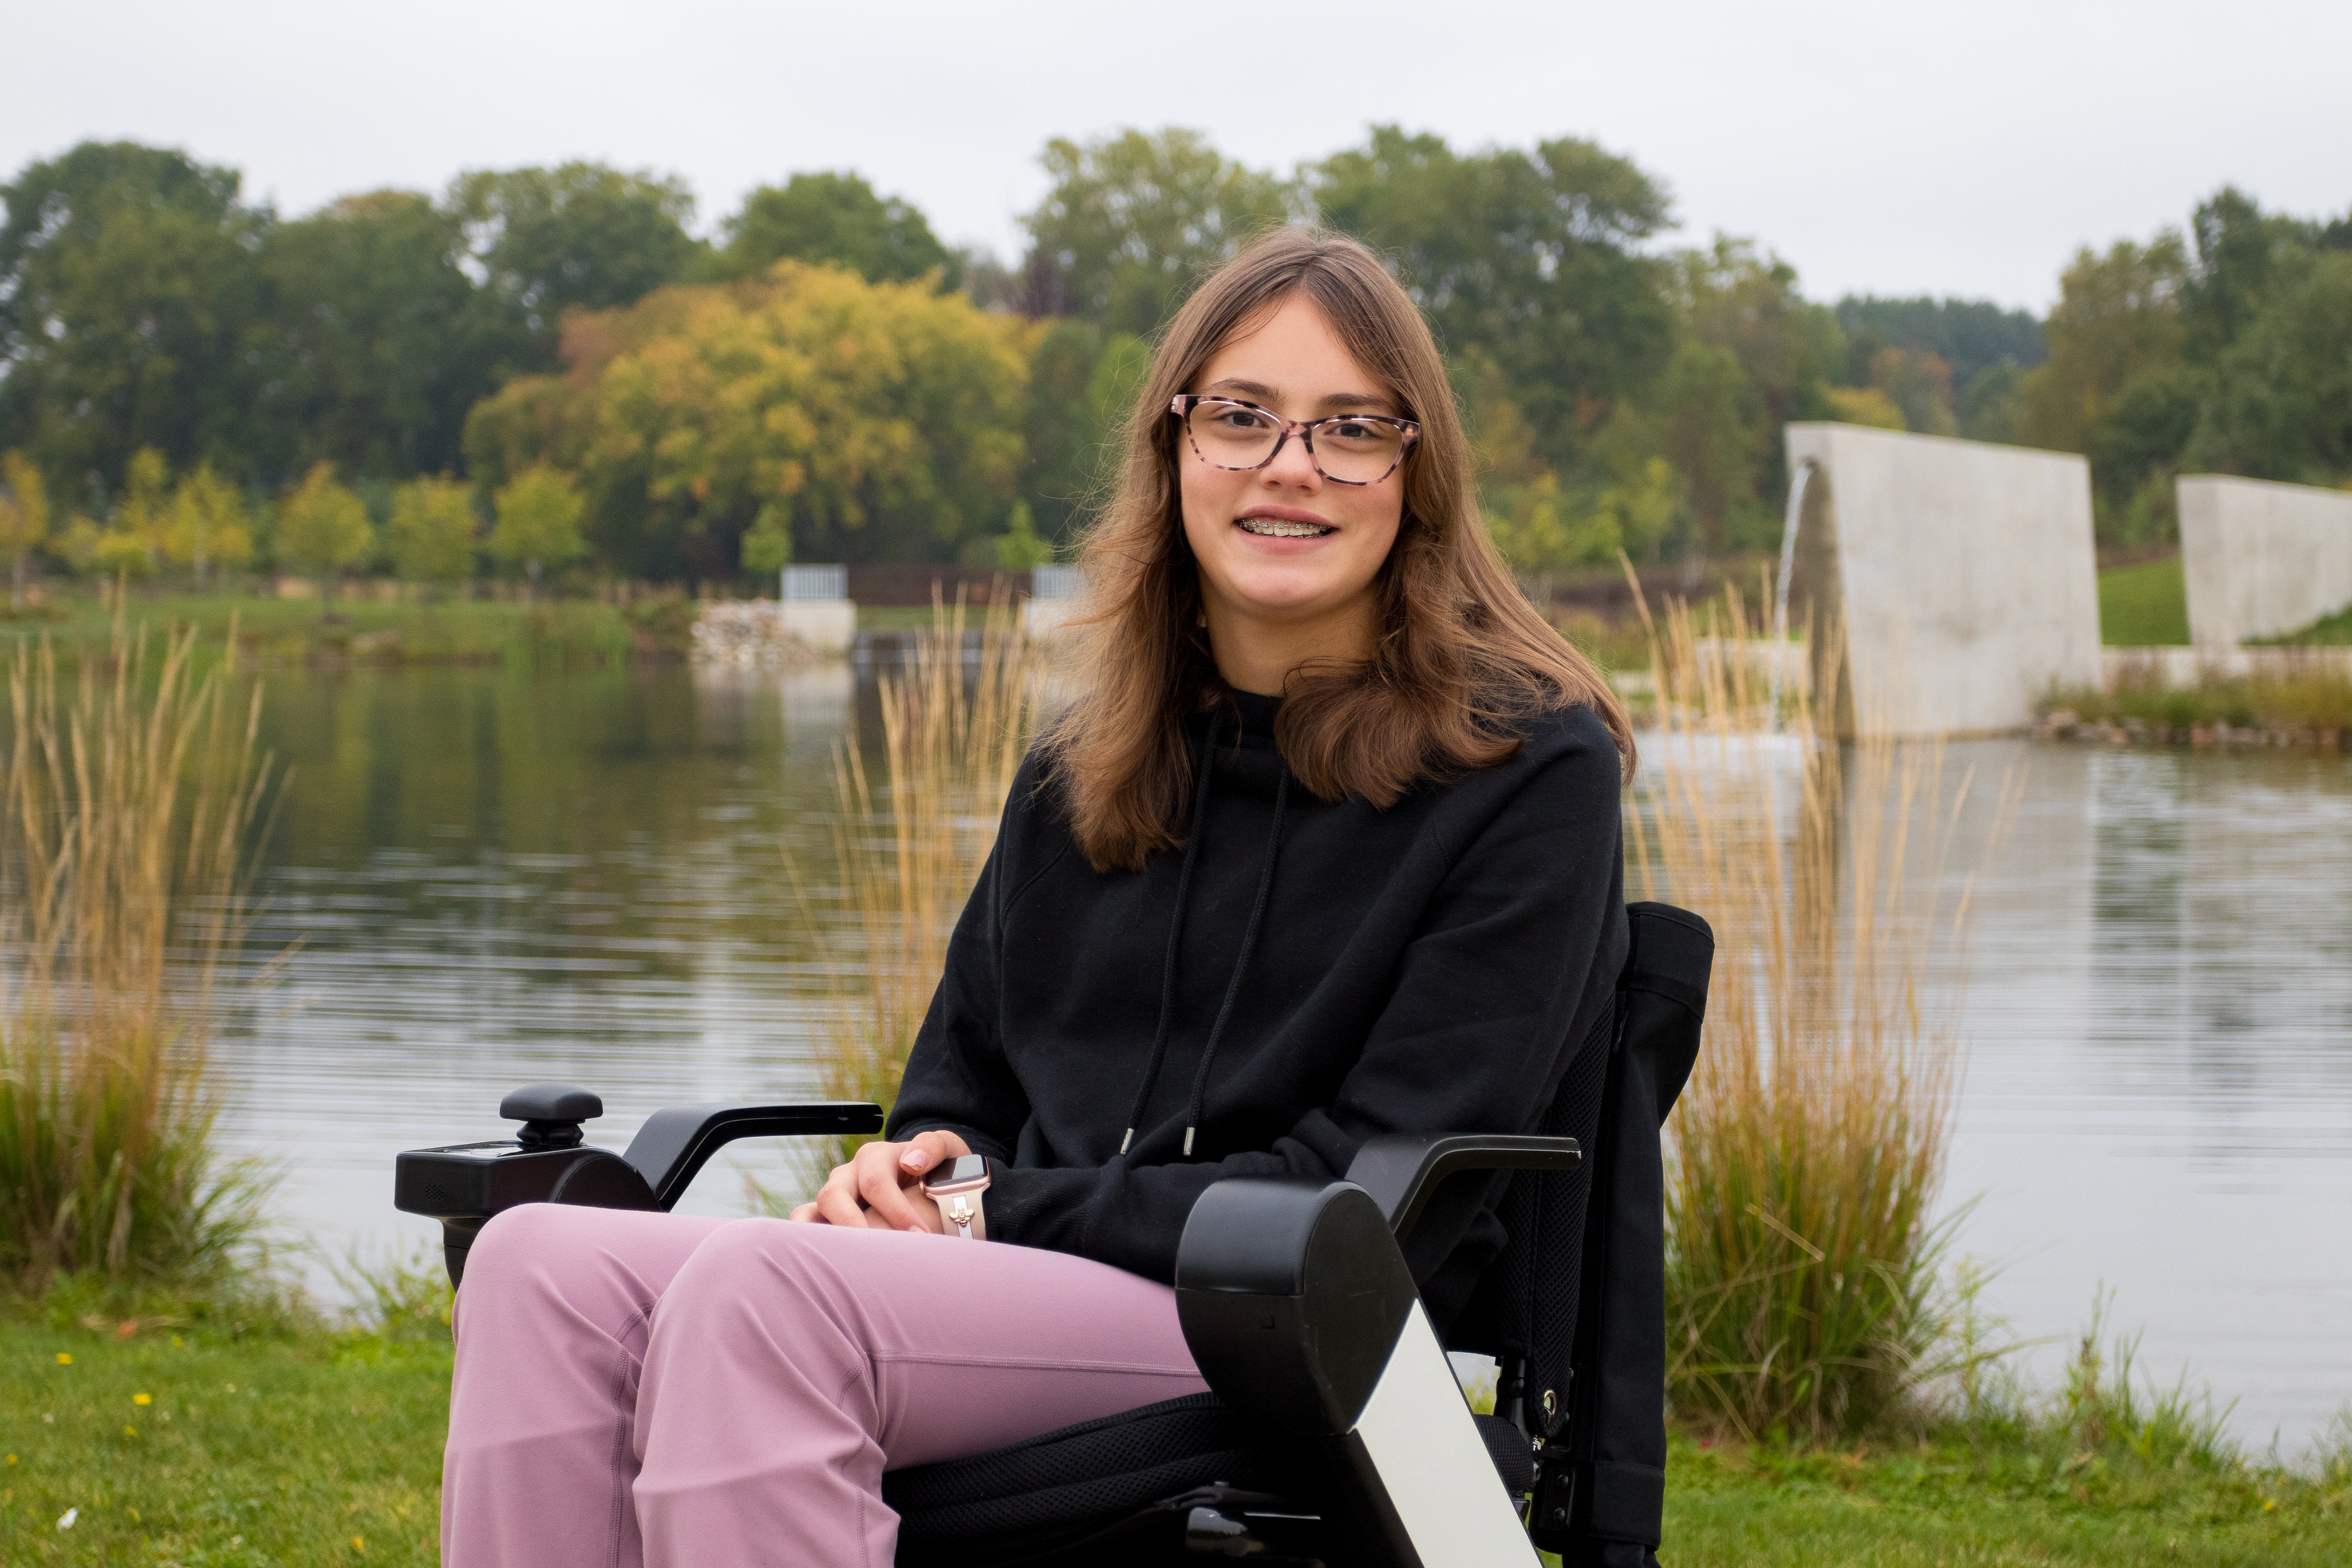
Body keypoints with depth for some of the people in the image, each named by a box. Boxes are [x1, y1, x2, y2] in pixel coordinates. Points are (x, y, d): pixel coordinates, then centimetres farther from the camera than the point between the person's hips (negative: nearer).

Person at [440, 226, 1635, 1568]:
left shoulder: (1533, 767, -2)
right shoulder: (1083, 774, 18)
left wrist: (1007, 1211, -11)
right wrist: (911, 1177, -1)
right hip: (1032, 1297, 6)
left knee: (757, 1291, -32)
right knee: (543, 1265, -20)